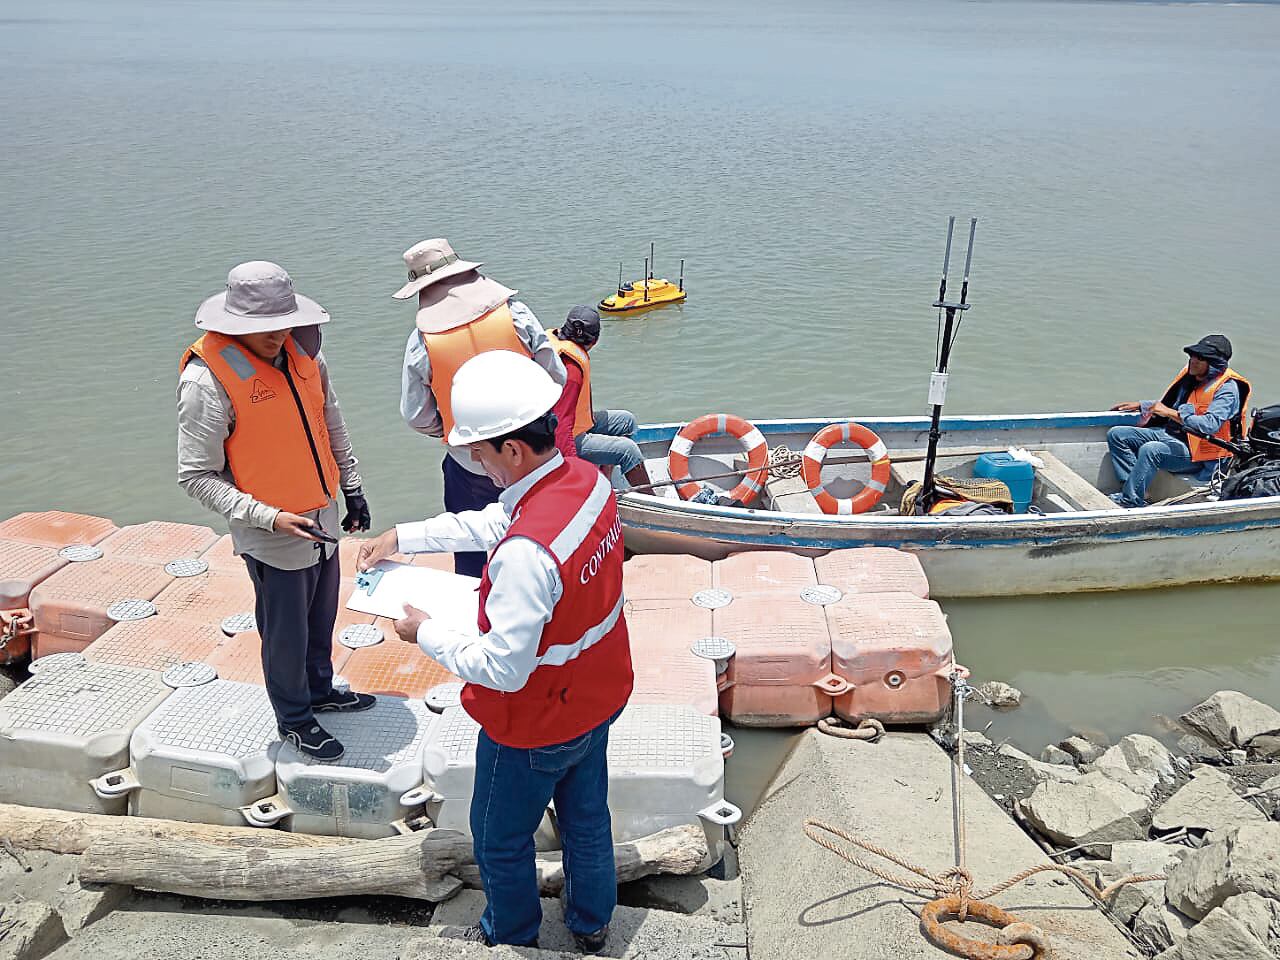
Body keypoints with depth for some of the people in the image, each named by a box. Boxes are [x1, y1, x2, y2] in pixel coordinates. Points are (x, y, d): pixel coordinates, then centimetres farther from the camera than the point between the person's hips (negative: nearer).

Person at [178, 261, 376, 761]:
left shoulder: (302, 351, -3)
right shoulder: (207, 379, -22)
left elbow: (332, 422, 12)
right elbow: (196, 476, -18)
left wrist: (352, 488, 15)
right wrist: (269, 517, -25)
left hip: (322, 520, 6)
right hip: (274, 538, -6)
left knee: (321, 619, 24)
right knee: (286, 635, 13)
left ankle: (320, 690, 49)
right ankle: (295, 720, 36)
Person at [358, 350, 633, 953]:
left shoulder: (526, 553, -39)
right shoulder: (587, 479, -12)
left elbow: (503, 669, -31)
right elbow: (491, 522, 4)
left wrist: (425, 635, -16)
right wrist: (402, 536, 6)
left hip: (537, 727, -8)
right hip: (598, 696, 8)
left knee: (500, 839, 21)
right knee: (587, 815, 28)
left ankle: (511, 936, 46)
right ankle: (591, 925, 51)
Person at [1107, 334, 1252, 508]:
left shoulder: (1227, 388, -13)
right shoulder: (1190, 375, 10)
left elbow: (1211, 425, -27)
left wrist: (1171, 413, -27)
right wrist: (1140, 405, 18)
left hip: (1198, 453, -9)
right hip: (1170, 434, 9)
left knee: (1150, 450, -36)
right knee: (1116, 435, -2)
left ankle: (1129, 501, -29)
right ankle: (1133, 488, -15)